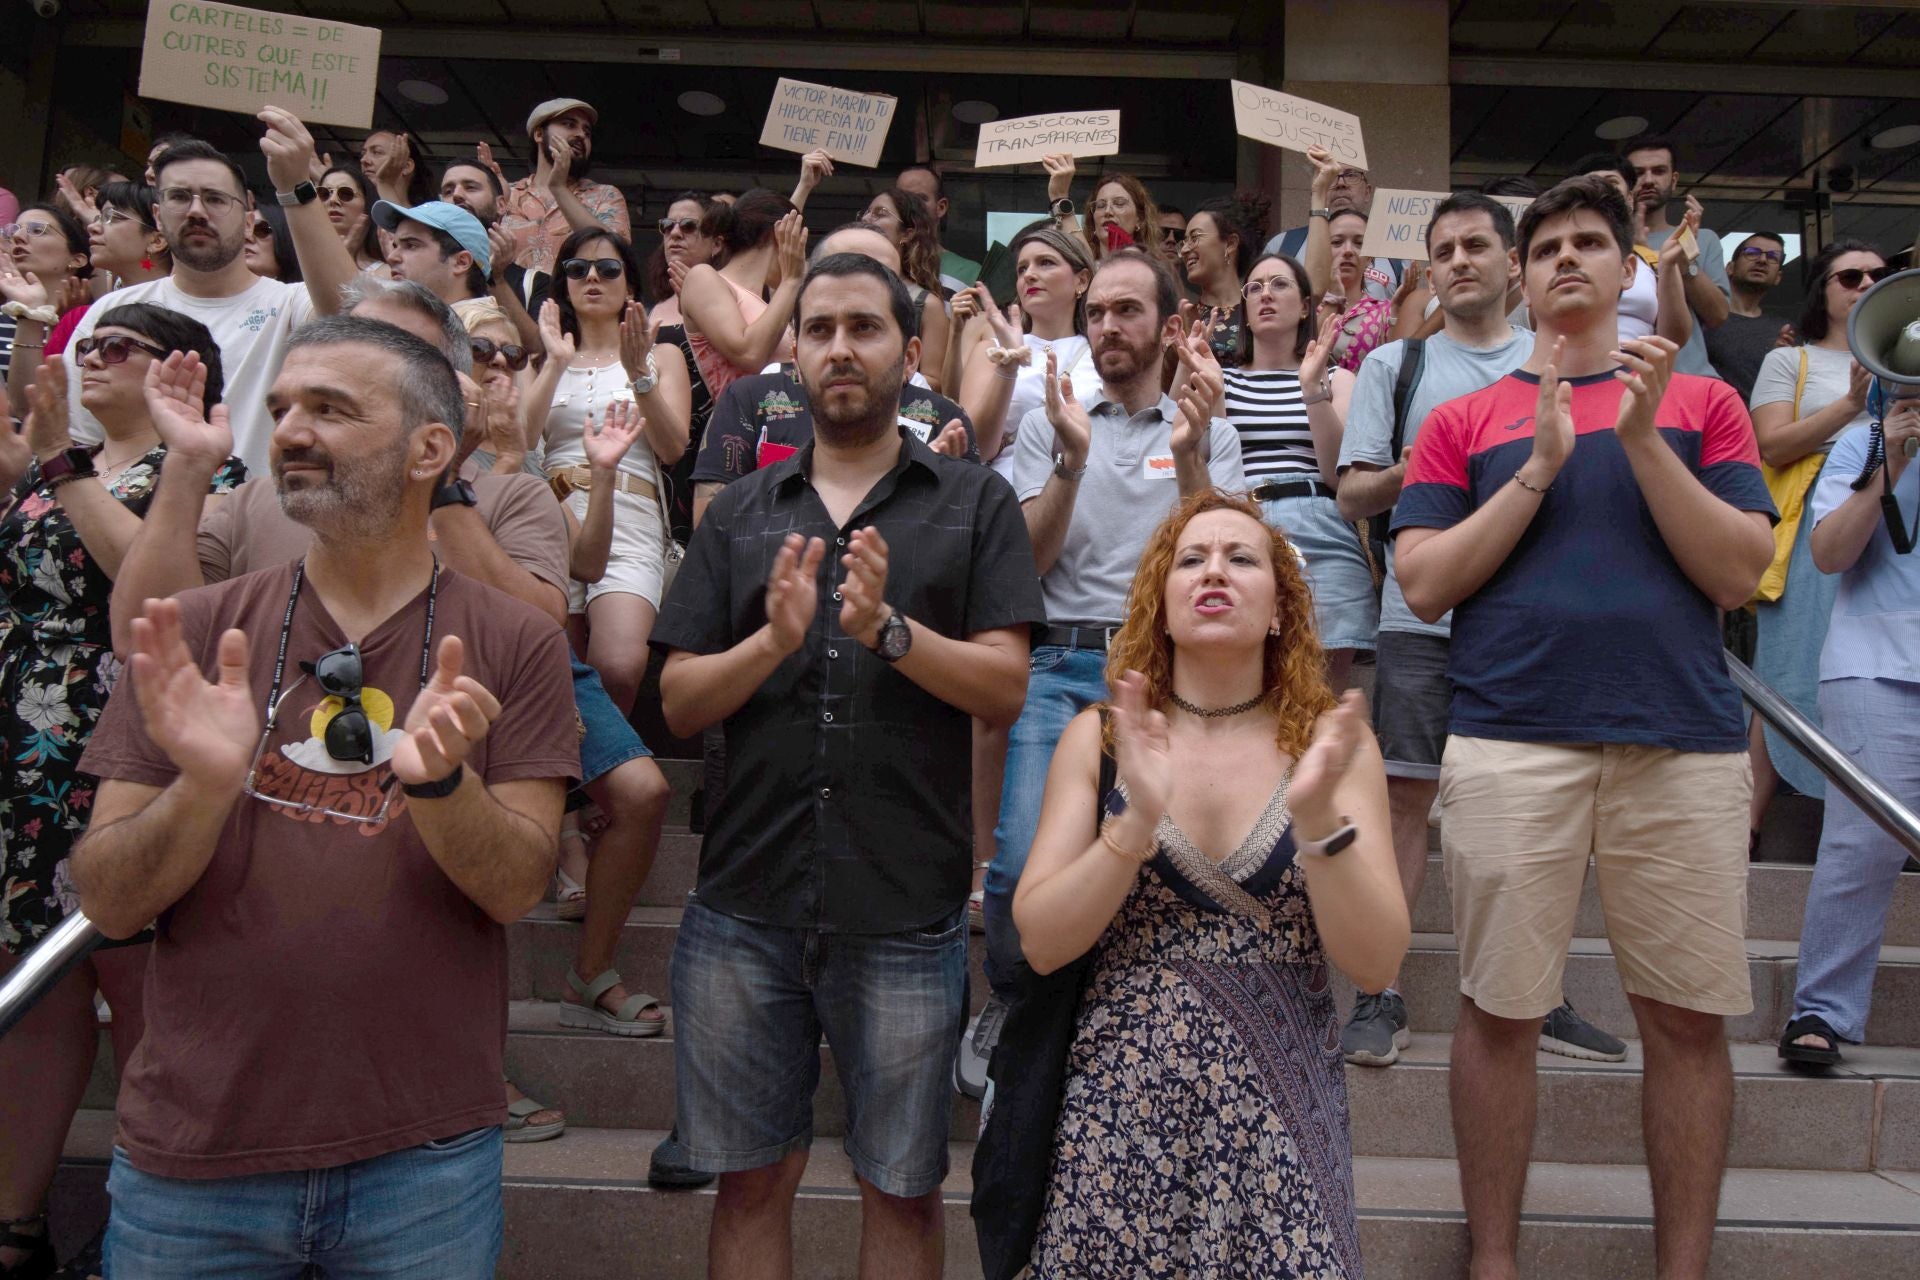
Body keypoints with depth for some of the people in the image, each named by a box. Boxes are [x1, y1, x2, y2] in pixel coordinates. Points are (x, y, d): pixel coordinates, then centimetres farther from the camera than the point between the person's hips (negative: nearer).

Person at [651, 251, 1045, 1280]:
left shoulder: (975, 504, 4)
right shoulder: (739, 513, 10)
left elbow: (1005, 688, -5)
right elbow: (679, 701, 4)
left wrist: (890, 629, -21)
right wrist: (774, 639, -15)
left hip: (907, 913, -2)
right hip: (744, 904, 2)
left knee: (902, 1186, 12)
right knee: (752, 1175, 14)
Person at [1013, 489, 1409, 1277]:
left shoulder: (1332, 741, -1)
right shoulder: (1098, 738, 0)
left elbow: (1374, 965, -7)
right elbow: (1041, 943, -6)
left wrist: (1316, 816, -22)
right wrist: (1137, 821, -21)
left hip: (1278, 1122, 0)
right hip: (1120, 1113, 0)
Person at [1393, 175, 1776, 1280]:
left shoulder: (1702, 402, 13)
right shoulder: (1466, 420, 12)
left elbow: (1741, 573, 3)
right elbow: (1425, 585, 2)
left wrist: (1643, 438, -7)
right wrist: (1540, 467, -5)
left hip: (1685, 742, 1)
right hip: (1510, 741, -1)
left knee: (1689, 1016, 6)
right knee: (1501, 1012, 4)